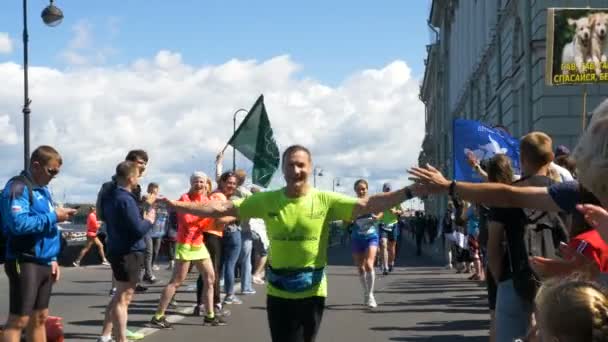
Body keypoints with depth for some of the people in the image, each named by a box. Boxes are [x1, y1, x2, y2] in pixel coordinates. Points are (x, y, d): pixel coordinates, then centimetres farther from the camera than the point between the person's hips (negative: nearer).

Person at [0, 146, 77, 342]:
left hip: (43, 262, 9)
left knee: (40, 318, 14)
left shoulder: (43, 189, 16)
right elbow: (19, 223, -25)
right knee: (19, 320, -8)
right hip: (25, 262, -9)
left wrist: (52, 259, 13)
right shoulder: (18, 187, -12)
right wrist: (53, 217, -18)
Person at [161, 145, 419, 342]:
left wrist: (411, 191, -24)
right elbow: (224, 208, -2)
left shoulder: (325, 201, -7)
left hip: (312, 291, -1)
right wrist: (179, 206, -5)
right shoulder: (267, 201, -3)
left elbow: (368, 205, -14)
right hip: (278, 292, 1)